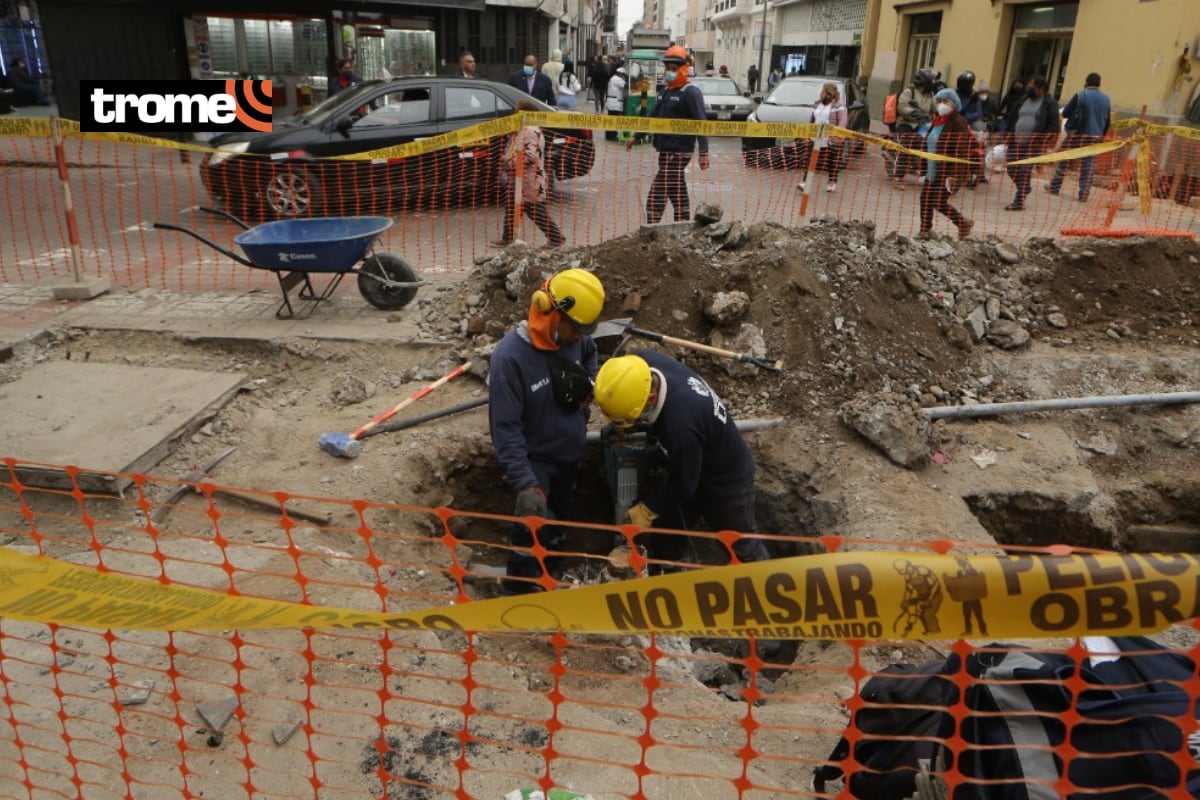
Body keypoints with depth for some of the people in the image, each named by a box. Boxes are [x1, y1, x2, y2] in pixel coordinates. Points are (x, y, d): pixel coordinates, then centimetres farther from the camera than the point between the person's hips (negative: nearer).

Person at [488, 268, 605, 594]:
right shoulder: (510, 356, -30)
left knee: (559, 523, 22)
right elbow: (505, 428, -30)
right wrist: (525, 485, -36)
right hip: (535, 461, -7)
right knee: (533, 530, -17)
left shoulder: (573, 339, -11)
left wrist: (589, 384, -2)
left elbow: (590, 353, 17)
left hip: (570, 455, 7)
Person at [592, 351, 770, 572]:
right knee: (666, 531, 23)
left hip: (726, 480, -7)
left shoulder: (681, 424, -47)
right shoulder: (644, 361, -26)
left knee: (741, 545, 19)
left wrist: (646, 509, -15)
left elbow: (683, 484, -28)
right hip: (694, 465, 7)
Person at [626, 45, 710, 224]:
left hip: (677, 153, -9)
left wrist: (703, 152, -25)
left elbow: (701, 124, -17)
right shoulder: (666, 92, 18)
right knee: (678, 195, 12)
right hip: (666, 151, 9)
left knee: (656, 195, -12)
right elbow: (653, 118, 29)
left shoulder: (691, 93, -9)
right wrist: (636, 137, 32)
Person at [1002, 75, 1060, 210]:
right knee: (1012, 169, 5)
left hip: (1034, 144, -6)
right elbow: (1012, 119, 19)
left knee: (1025, 171, -10)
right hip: (1016, 142, 6)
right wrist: (1009, 138, 8)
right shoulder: (1022, 101, 15)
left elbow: (1054, 125, -7)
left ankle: (1019, 201, -7)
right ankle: (1025, 189, 32)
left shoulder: (1050, 103, -2)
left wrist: (1042, 141, -16)